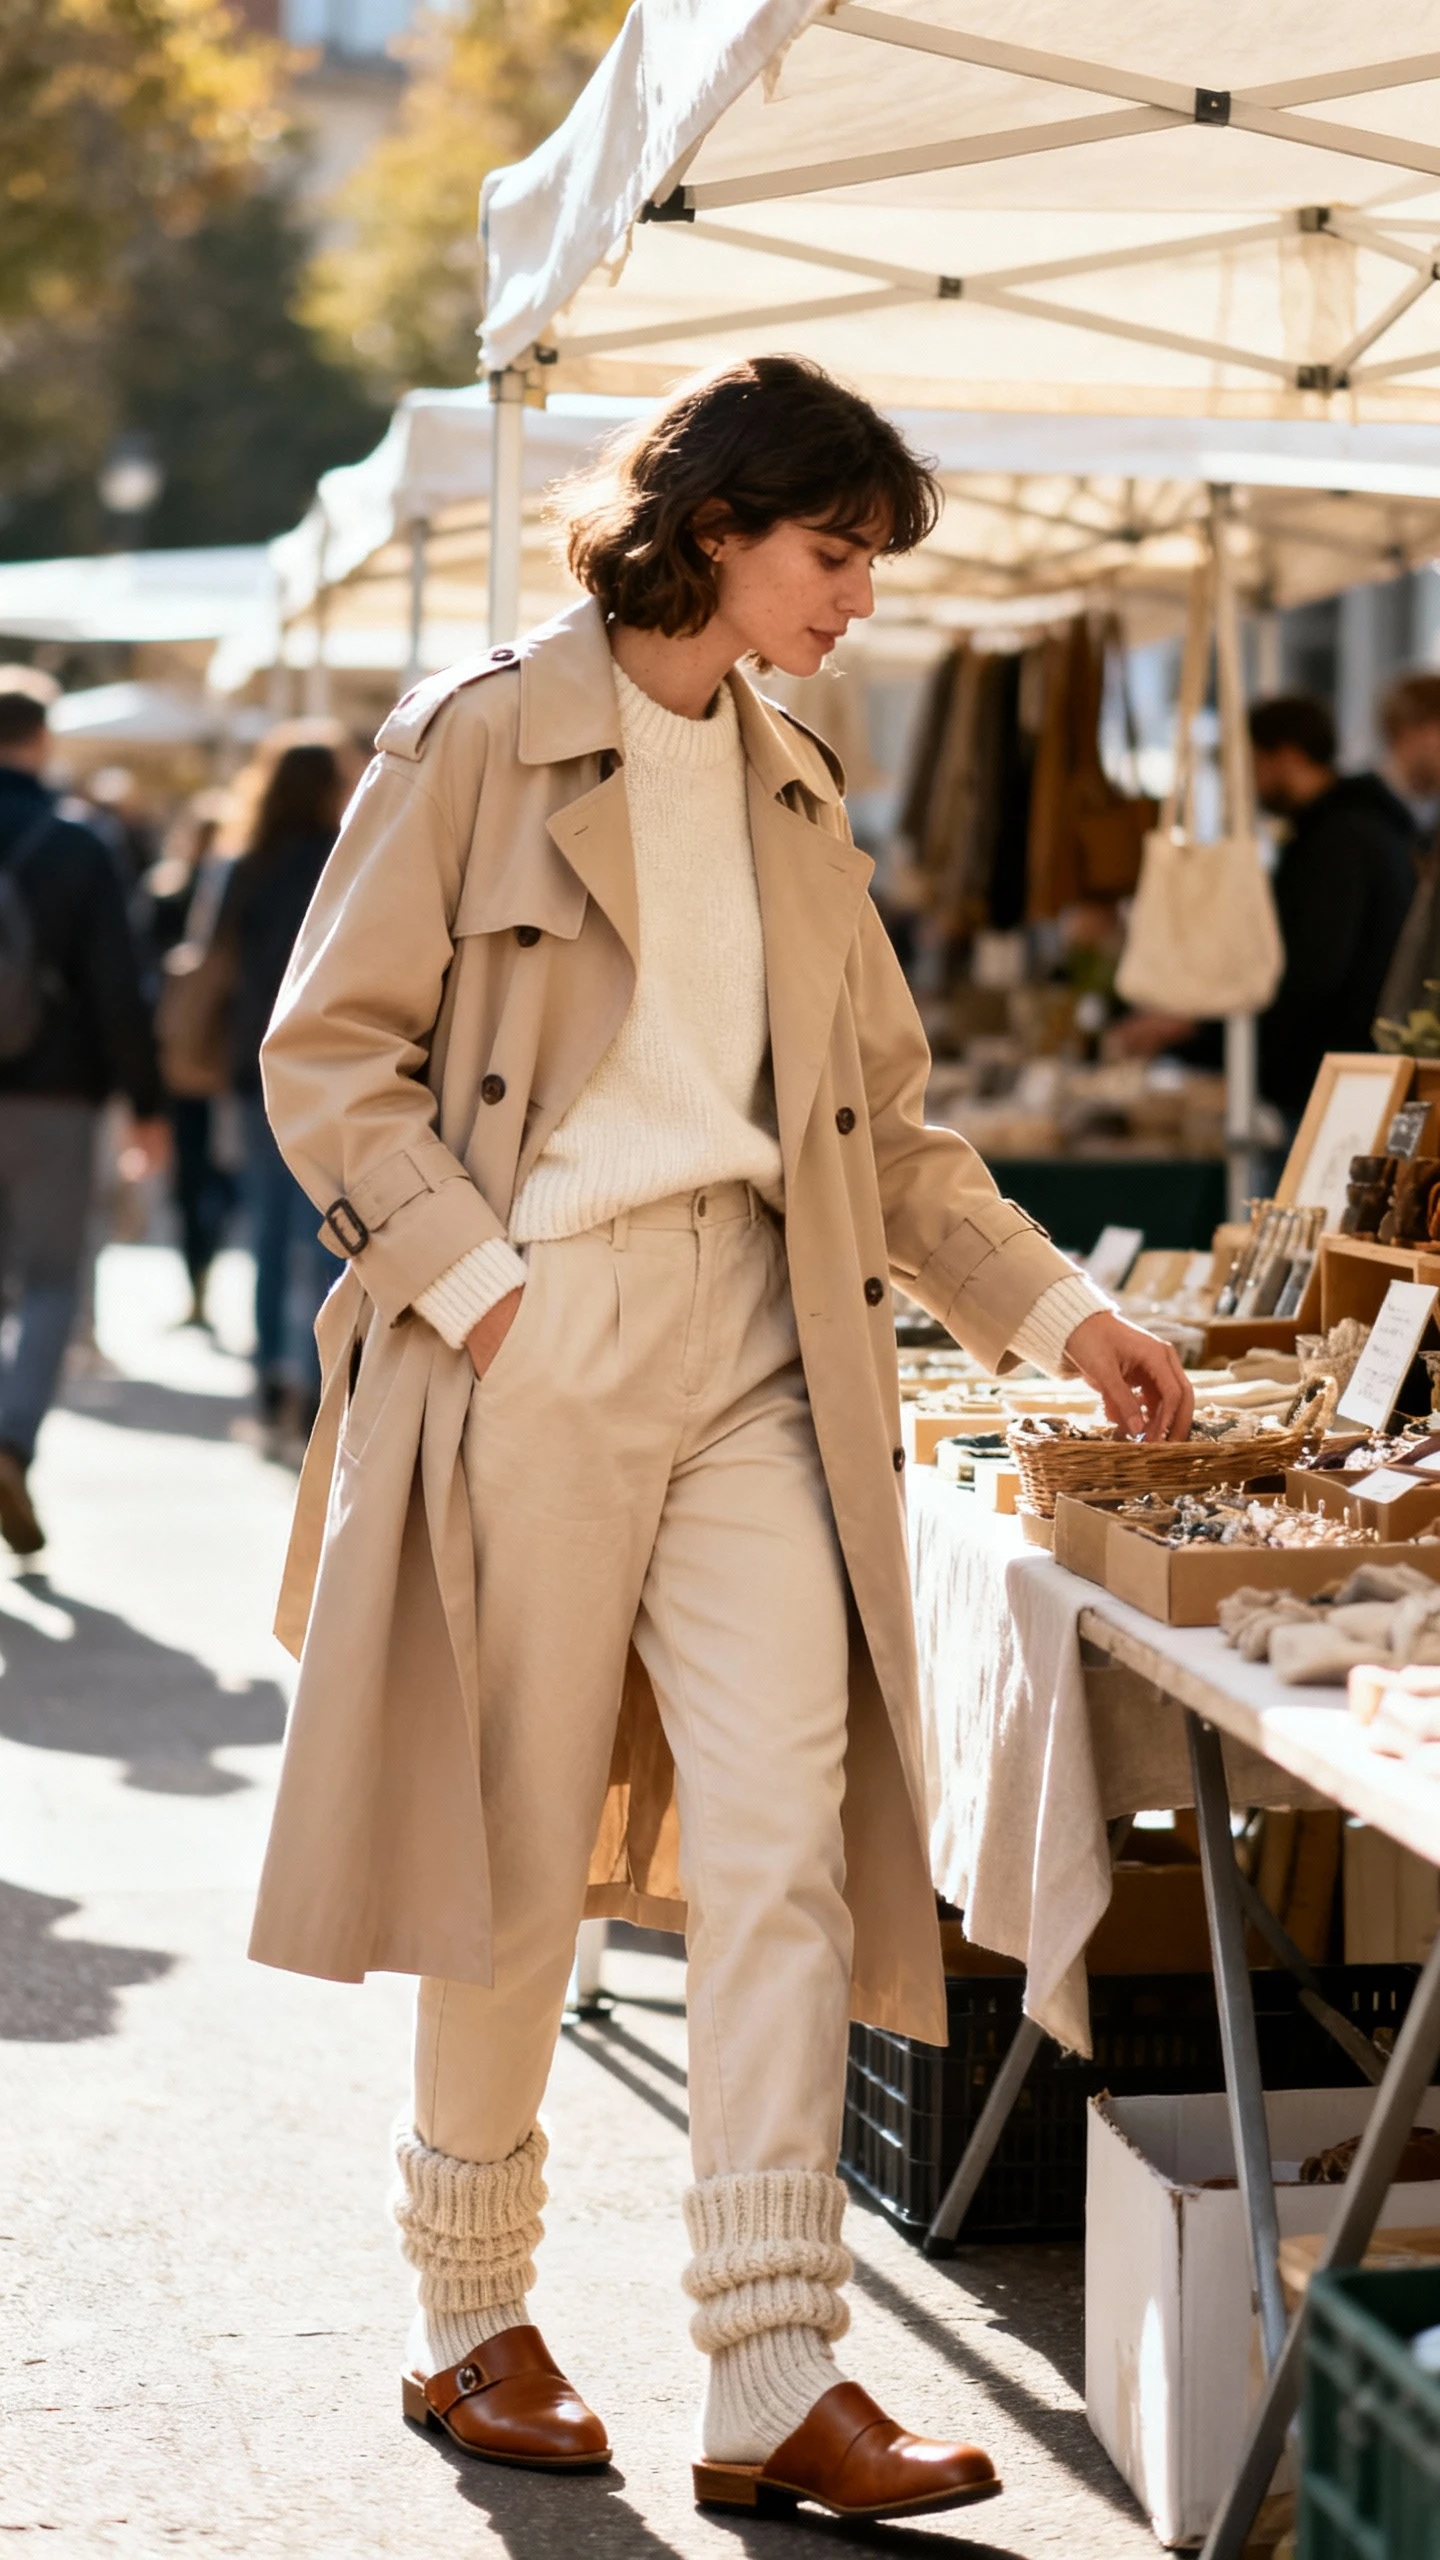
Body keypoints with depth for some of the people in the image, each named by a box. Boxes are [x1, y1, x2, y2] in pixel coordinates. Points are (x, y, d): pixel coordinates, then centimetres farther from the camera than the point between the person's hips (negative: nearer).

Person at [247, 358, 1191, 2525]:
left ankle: (776, 2381, -5)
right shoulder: (484, 739, -2)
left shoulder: (792, 786, 17)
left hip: (757, 1345, 5)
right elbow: (331, 1055, -4)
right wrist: (477, 1281, -13)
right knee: (521, 1851, 3)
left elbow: (882, 1118, 21)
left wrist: (1060, 1313, 15)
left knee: (789, 1842, -6)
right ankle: (472, 2326, 21)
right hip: (541, 1333, -5)